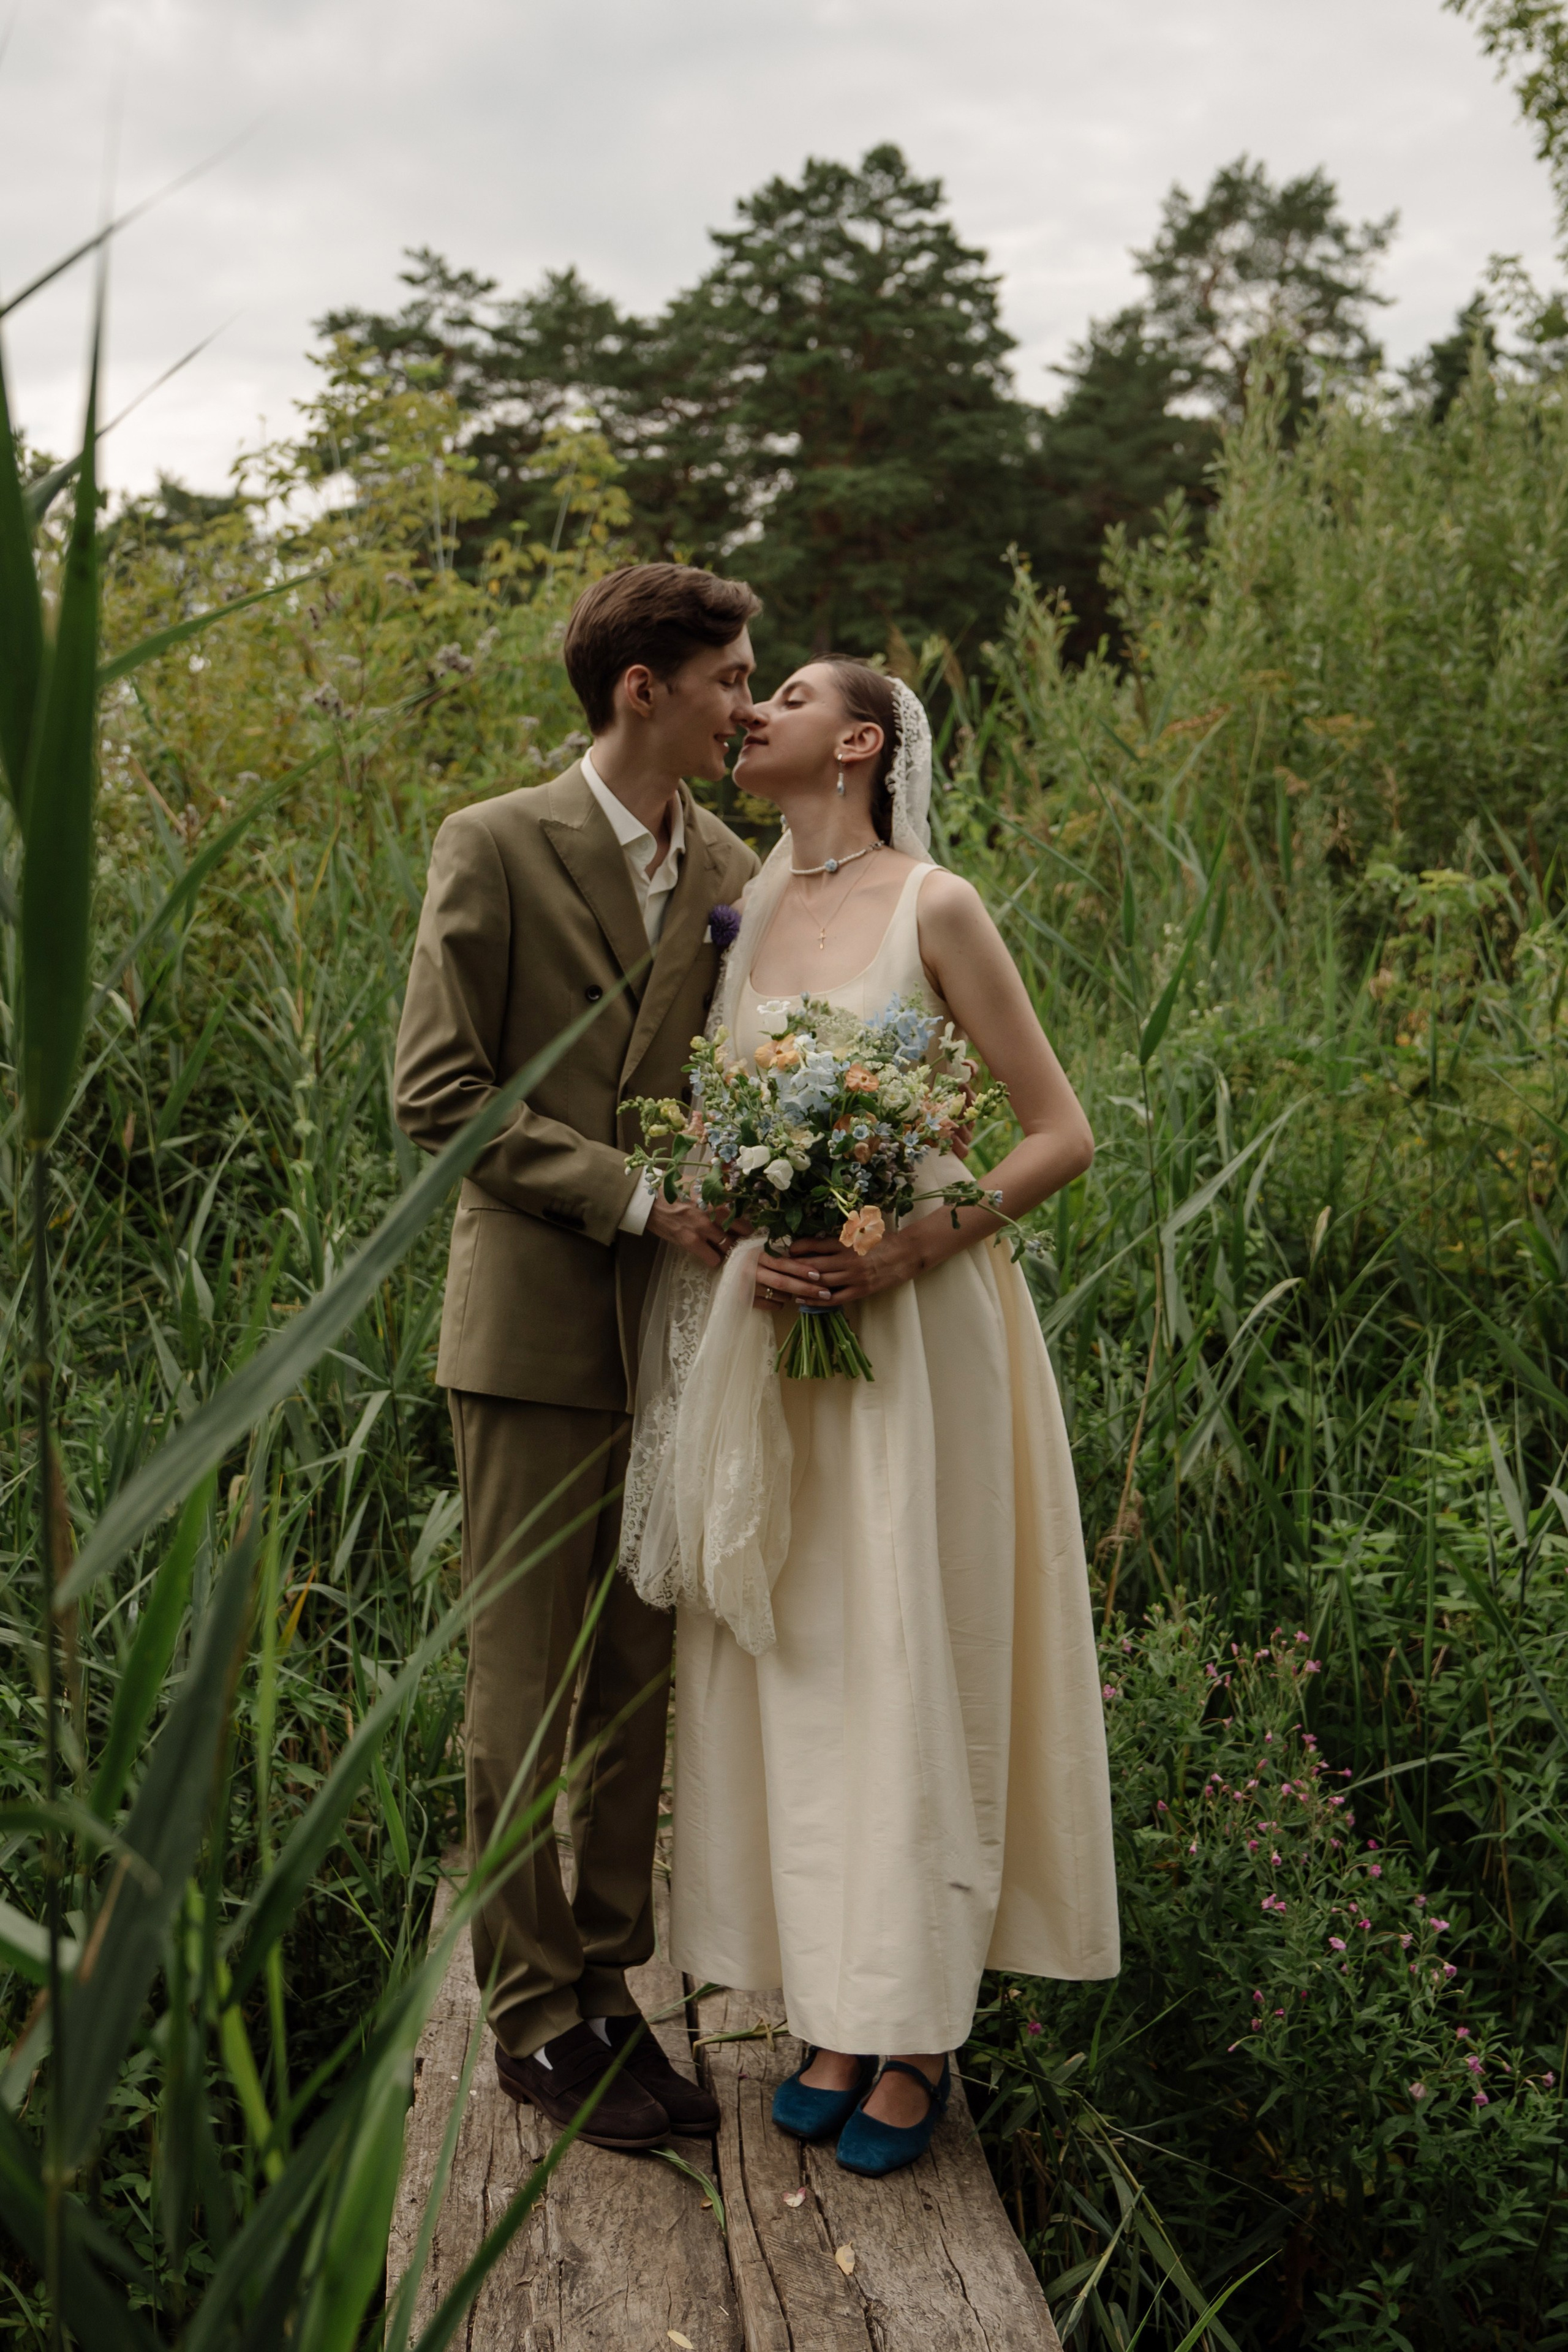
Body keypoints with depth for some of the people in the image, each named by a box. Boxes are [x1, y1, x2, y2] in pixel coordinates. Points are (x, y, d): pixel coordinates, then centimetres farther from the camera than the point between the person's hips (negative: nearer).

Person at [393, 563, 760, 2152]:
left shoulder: (733, 870, 10)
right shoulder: (495, 847, -5)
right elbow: (435, 1093, -9)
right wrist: (633, 1196, -15)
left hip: (679, 1330, 5)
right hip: (537, 1327, -5)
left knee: (642, 1690, 11)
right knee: (523, 1693, 3)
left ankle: (610, 1990, 24)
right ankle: (536, 2019, 17)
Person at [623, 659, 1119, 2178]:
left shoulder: (936, 910, -7)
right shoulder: (746, 909, 10)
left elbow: (1062, 1135, -6)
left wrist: (907, 1251, -18)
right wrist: (746, 1248, -6)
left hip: (915, 1332, -5)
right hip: (768, 1332, 6)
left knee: (913, 1671, 1)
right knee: (792, 1670, 9)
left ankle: (919, 2038, 15)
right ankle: (834, 2014, 22)